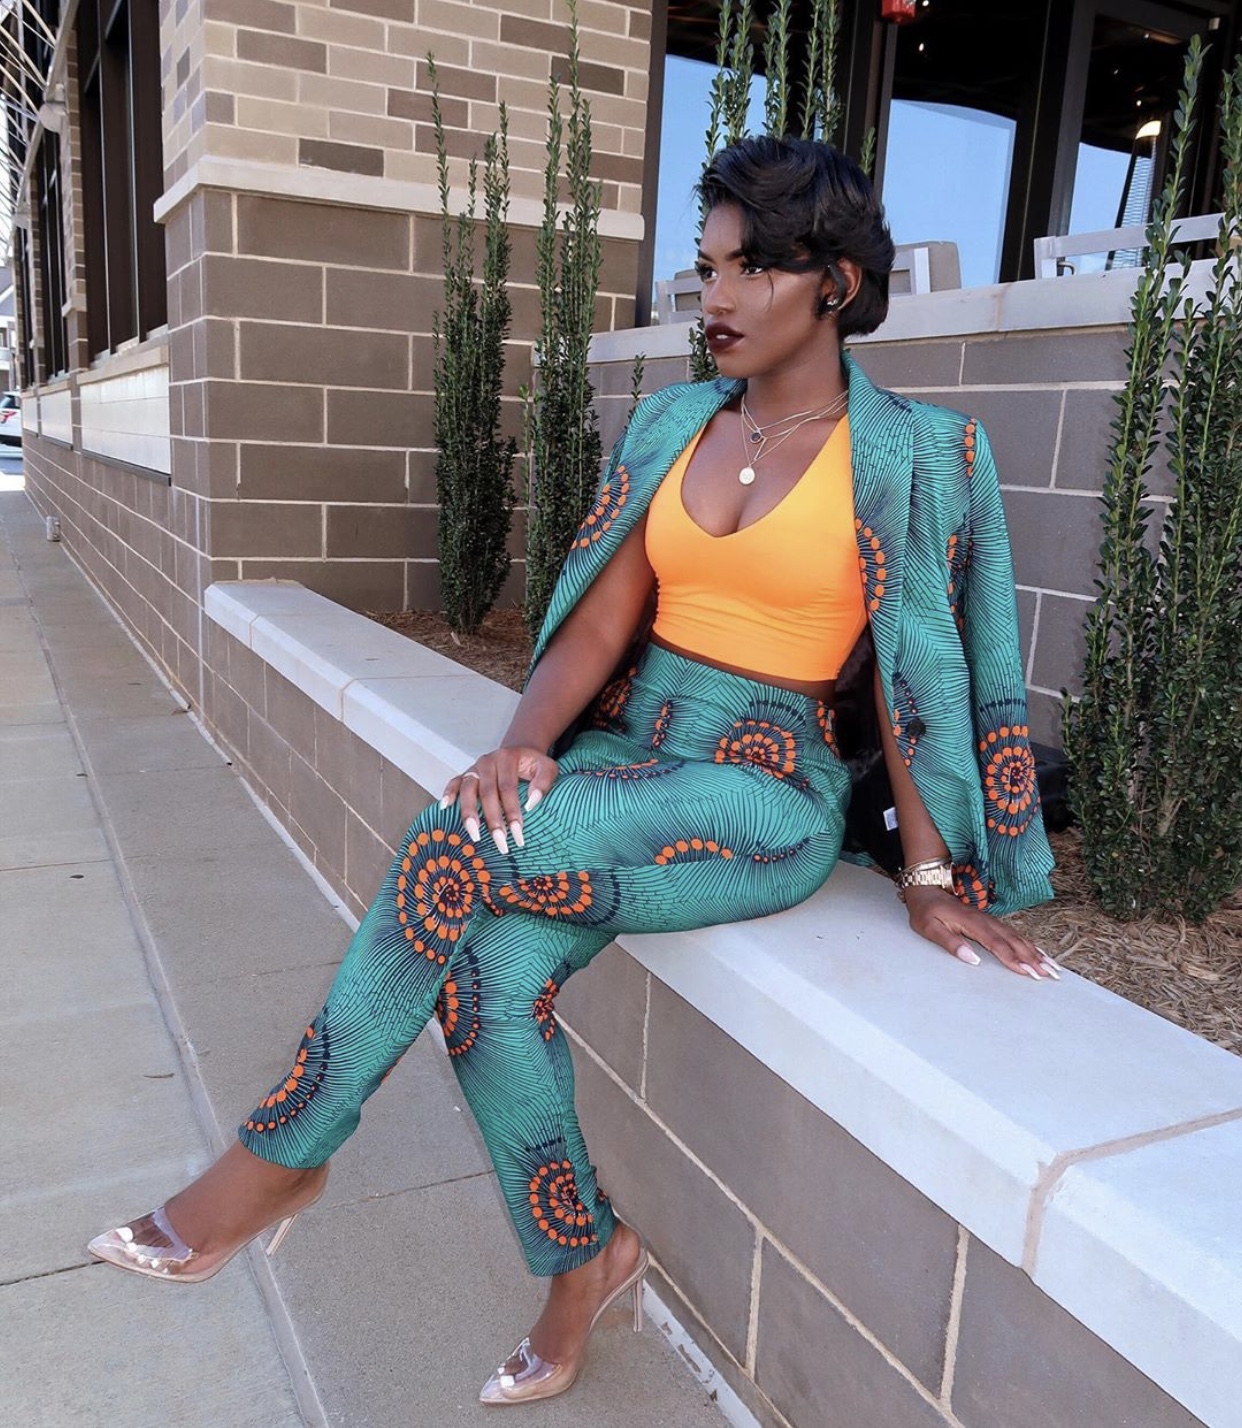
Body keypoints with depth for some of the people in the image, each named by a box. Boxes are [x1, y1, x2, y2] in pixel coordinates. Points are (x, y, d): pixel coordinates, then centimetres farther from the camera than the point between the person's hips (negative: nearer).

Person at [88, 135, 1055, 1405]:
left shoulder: (908, 455, -4)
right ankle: (584, 1261, 5)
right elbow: (603, 616, 3)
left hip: (766, 793, -5)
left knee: (456, 848, -26)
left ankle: (281, 1154, -5)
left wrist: (932, 877, -1)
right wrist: (525, 741, -14)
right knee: (490, 976, -21)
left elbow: (911, 670, -2)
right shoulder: (672, 426, 9)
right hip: (626, 747, 5)